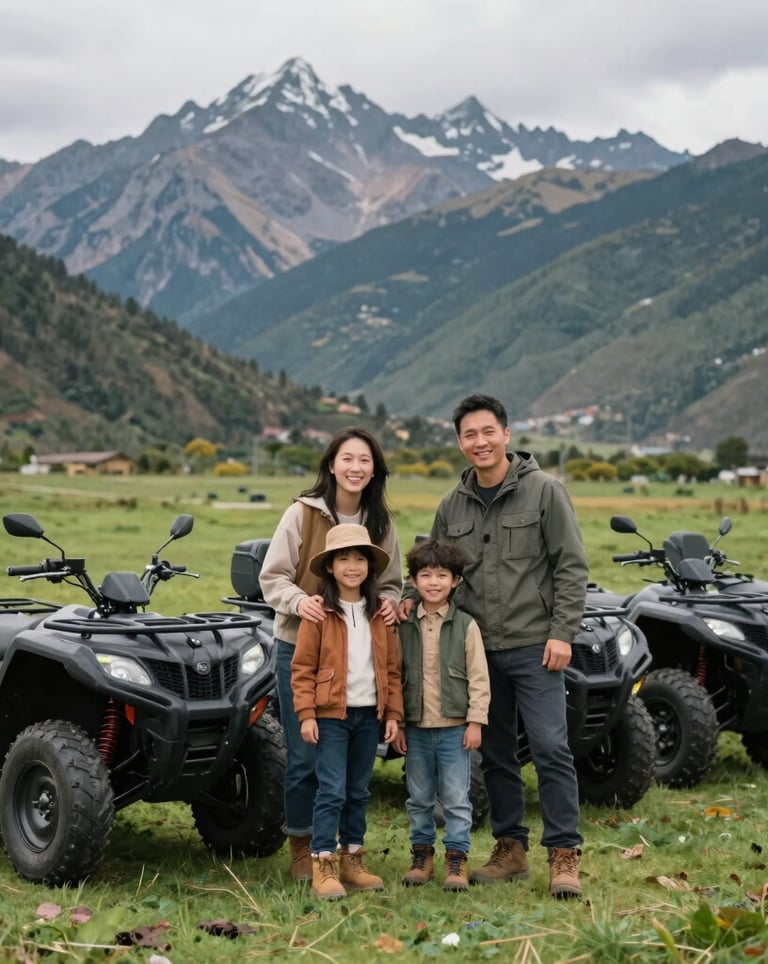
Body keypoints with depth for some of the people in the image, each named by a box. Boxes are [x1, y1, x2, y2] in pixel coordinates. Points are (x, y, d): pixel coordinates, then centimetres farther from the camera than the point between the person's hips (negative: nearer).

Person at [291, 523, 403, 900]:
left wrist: (393, 713, 7)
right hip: (331, 714, -4)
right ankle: (324, 866, -4)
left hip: (369, 714, 5)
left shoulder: (380, 615, 7)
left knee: (358, 792, 12)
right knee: (331, 791, -8)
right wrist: (306, 714, -11)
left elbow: (392, 667, 11)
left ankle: (352, 860, 22)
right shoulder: (320, 614, -6)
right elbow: (302, 668, -6)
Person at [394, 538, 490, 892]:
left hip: (455, 728, -2)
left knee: (456, 798, 1)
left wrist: (475, 722, -6)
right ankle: (422, 853, 24)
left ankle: (457, 857, 11)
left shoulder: (466, 626, -3)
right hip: (416, 728, 3)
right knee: (419, 797, 12)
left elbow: (479, 677, -2)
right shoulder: (404, 627, 3)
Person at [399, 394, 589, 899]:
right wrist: (415, 600, -2)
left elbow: (572, 567, -5)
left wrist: (562, 632, -12)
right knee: (496, 754, 11)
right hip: (479, 649, 5)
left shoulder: (544, 490, -3)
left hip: (534, 647, -5)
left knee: (551, 748, -8)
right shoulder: (453, 506, 11)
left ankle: (564, 855, -1)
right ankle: (510, 848, 21)